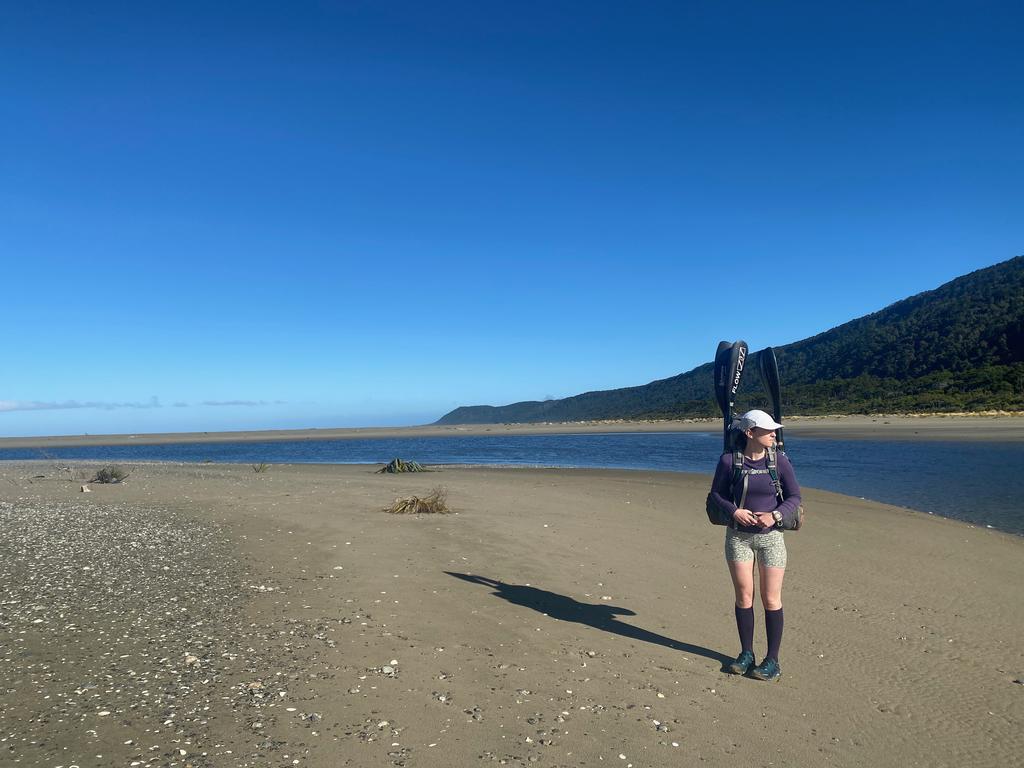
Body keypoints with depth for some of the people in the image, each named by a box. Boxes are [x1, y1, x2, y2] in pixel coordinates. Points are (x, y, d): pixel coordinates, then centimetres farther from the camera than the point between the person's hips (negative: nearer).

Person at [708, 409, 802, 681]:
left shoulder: (779, 460, -5)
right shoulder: (729, 460, -6)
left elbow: (794, 497, 0)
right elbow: (717, 492, 3)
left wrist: (775, 515, -18)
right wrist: (734, 511, -15)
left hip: (771, 536, 0)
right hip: (738, 535, 1)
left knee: (771, 599, 2)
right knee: (743, 596, 7)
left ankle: (772, 661, 13)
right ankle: (746, 654, 22)